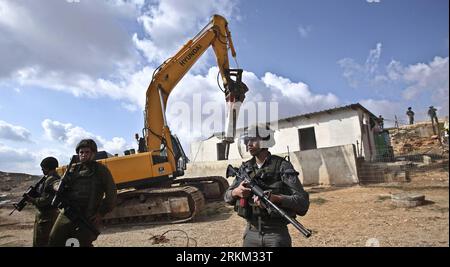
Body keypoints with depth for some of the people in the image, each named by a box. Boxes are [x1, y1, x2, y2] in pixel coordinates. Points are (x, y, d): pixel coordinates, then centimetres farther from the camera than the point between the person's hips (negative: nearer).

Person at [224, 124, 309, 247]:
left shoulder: (282, 166, -11)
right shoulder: (245, 168, 3)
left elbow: (303, 201, -16)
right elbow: (227, 197, 9)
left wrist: (275, 198, -31)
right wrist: (235, 192, -13)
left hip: (277, 234, -4)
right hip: (251, 233, 4)